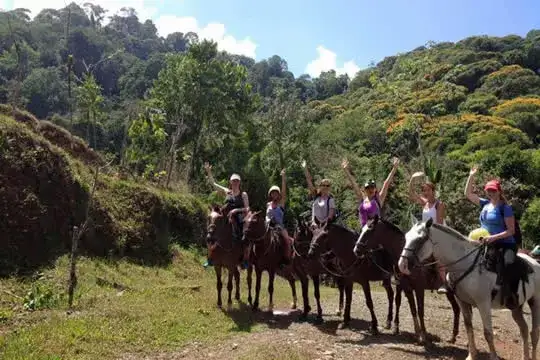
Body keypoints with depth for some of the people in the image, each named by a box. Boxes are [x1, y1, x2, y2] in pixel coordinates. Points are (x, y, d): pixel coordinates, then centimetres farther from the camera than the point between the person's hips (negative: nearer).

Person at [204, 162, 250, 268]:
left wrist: (237, 210, -18)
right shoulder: (226, 192, 10)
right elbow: (213, 183, 14)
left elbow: (247, 209, -3)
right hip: (226, 219, 3)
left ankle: (245, 261, -4)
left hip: (238, 220, -2)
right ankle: (210, 259, 7)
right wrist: (208, 171, 9)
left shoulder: (243, 194, 4)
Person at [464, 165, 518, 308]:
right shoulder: (485, 204, 11)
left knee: (500, 267, -33)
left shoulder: (505, 208, -8)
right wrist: (471, 176, 9)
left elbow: (511, 230, -12)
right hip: (487, 244, 8)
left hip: (505, 245, -8)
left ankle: (508, 296, -29)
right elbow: (468, 194, 16)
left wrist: (494, 237, -24)